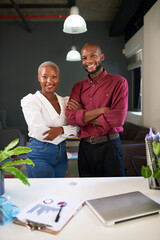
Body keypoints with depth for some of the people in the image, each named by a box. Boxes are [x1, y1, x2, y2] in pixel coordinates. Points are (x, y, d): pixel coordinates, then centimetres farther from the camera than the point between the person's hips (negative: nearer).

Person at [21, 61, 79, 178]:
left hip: (61, 154, 5)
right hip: (40, 155, -5)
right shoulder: (30, 101, -9)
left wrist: (60, 129, -19)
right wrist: (67, 130, -11)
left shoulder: (65, 101, 7)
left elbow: (76, 128, 0)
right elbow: (41, 133, -19)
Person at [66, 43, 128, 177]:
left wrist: (83, 115, -7)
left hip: (109, 147, -3)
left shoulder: (119, 82, -3)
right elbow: (70, 118, -7)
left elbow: (118, 118, -16)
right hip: (85, 148, 4)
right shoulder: (78, 87, 8)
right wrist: (102, 109, -14)